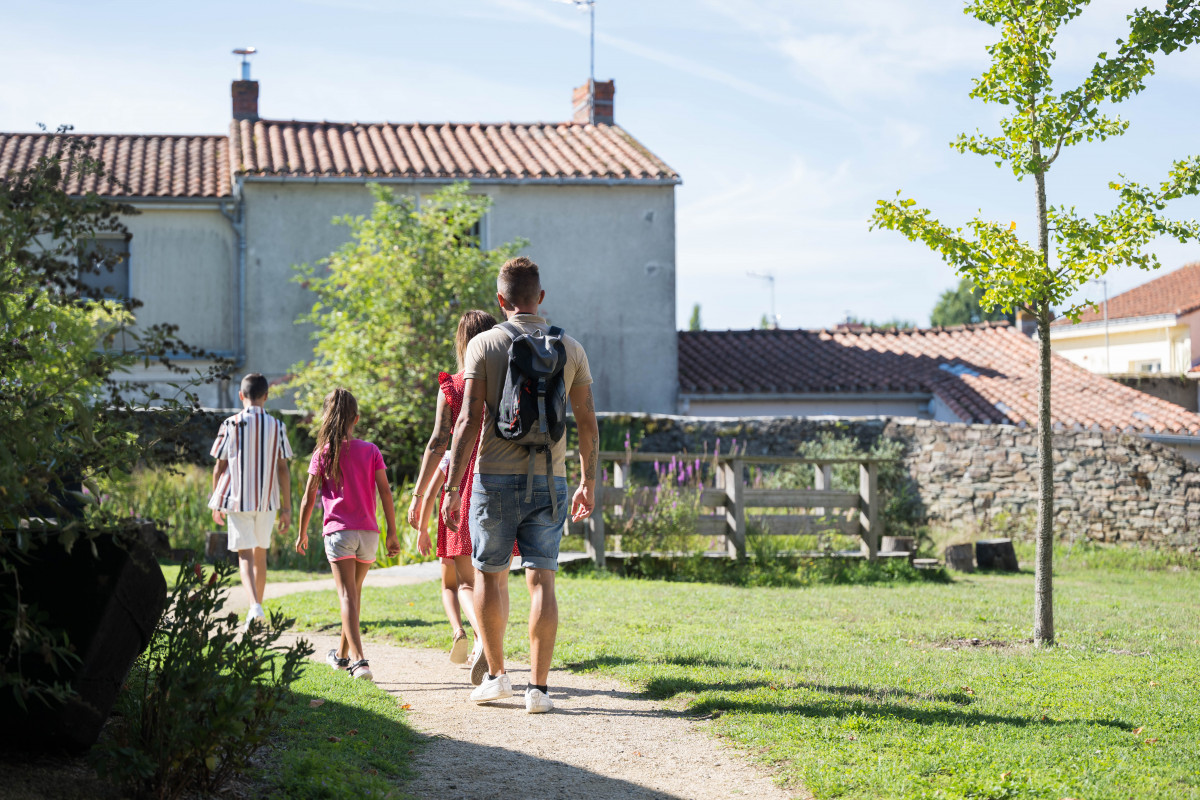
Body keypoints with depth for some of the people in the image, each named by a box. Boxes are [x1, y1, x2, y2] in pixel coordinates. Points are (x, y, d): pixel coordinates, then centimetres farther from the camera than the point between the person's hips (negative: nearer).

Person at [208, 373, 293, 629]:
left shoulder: (231, 425, -5)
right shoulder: (276, 427, -1)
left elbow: (219, 466, -1)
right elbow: (283, 469, -1)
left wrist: (216, 503, 10)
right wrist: (286, 507, 4)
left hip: (237, 500, -2)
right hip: (267, 501, 2)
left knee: (245, 555, -2)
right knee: (261, 553, 16)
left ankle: (254, 605, -23)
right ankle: (257, 605, 24)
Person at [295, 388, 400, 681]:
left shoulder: (323, 453, -1)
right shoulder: (371, 451, 4)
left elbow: (309, 497, 0)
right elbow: (385, 492, 0)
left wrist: (302, 533, 12)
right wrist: (392, 533, 5)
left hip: (338, 532, -3)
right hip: (368, 533, 3)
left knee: (347, 596, -8)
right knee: (355, 592, 19)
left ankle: (359, 660, -24)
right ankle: (343, 653, 33)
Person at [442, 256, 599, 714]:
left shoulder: (484, 345, -3)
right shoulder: (570, 348, 5)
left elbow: (469, 421, -9)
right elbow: (587, 423, 8)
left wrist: (451, 488, -6)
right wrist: (588, 482, 19)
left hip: (496, 478, -2)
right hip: (549, 481, 2)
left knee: (488, 575, 13)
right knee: (541, 581, 2)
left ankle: (496, 674, 18)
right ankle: (539, 687, -2)